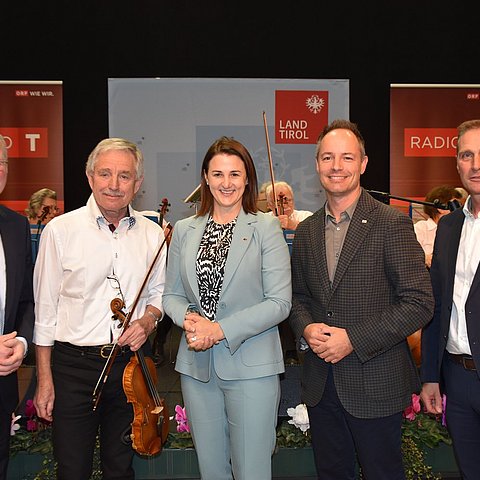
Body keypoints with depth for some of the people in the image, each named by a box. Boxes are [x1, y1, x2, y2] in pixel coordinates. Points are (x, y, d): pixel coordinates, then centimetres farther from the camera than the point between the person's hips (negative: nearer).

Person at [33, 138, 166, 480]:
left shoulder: (153, 235, 1)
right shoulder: (60, 230, -7)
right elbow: (45, 308, -4)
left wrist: (148, 320, -8)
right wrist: (44, 378, -4)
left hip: (130, 364, 3)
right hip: (74, 365, -2)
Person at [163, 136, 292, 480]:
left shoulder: (266, 227, -4)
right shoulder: (184, 230, 8)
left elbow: (280, 302, -10)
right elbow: (172, 294, 11)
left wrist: (221, 329, -18)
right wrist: (188, 318, -11)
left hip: (251, 367, -3)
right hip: (197, 365, 4)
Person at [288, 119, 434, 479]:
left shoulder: (392, 224, -11)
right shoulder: (306, 232, 7)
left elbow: (419, 303, -14)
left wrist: (353, 339, -19)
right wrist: (306, 328, -7)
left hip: (375, 384, -5)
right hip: (321, 382, 5)